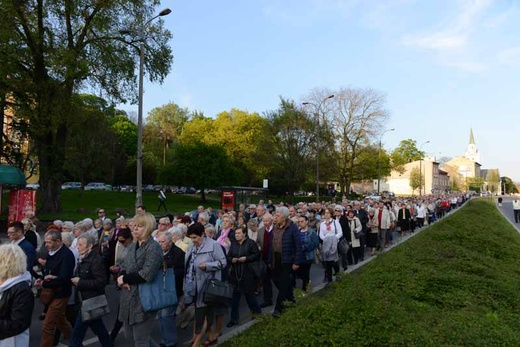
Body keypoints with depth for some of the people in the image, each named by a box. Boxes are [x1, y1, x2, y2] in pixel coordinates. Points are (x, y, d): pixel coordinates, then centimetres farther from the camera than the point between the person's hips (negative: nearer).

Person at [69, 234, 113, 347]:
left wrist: (80, 282, -19)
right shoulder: (83, 259, 9)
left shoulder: (96, 260, -19)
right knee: (97, 327, 19)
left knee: (78, 331, -1)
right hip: (85, 299, 9)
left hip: (92, 301, -9)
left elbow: (100, 282, -23)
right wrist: (74, 280, -2)